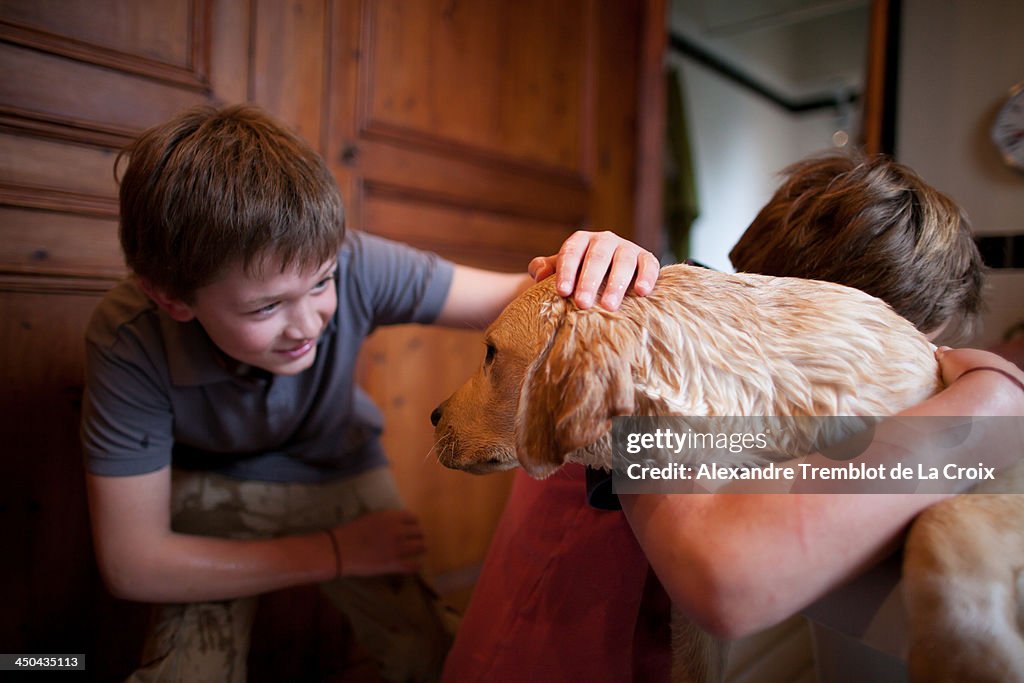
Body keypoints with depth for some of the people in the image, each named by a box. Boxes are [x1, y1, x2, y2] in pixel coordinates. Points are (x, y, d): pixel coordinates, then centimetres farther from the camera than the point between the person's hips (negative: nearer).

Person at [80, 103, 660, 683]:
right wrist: (337, 553, -24)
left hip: (342, 473, 1)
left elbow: (517, 299, -25)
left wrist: (582, 273, -49)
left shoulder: (354, 267, -32)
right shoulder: (129, 340, -32)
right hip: (214, 487, 0)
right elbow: (132, 564, -25)